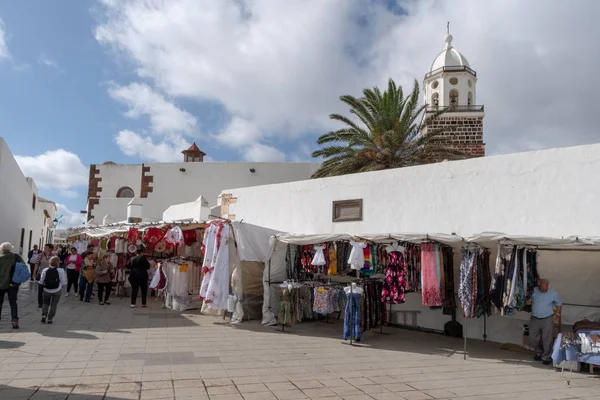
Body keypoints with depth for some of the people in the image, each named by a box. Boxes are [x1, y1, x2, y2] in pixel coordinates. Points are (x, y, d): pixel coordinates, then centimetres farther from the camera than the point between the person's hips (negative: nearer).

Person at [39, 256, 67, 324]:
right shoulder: (61, 271, -15)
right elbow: (63, 282, -12)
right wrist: (61, 285, 9)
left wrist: (44, 286, 16)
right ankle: (50, 318, 11)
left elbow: (41, 282, -4)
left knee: (46, 303, 22)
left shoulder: (45, 270, -8)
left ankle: (44, 315, 9)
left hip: (46, 290, 2)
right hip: (57, 291, -2)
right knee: (54, 304, 11)